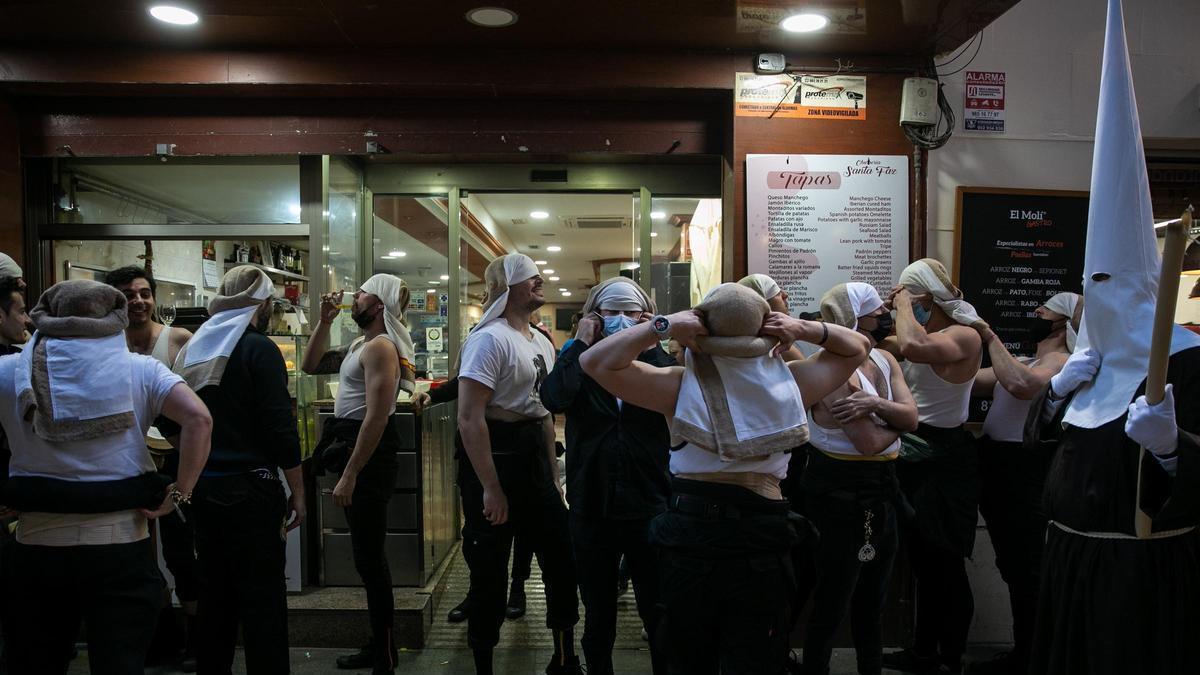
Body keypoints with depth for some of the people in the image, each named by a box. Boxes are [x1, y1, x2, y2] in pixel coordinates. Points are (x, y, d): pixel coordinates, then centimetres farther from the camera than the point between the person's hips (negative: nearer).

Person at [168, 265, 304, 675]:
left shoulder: (193, 348, 10)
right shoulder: (258, 349, -12)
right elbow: (280, 429, -16)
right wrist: (297, 492, -9)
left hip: (203, 487, 8)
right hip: (249, 488, -7)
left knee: (215, 592, 18)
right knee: (262, 597, -1)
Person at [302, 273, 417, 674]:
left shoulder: (380, 346, -16)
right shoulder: (360, 346, 16)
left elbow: (376, 417, -23)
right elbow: (311, 366, 25)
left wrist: (349, 475, -24)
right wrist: (325, 321, 14)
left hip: (368, 454, -11)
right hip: (351, 446, 11)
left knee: (369, 556, -4)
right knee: (368, 554, 17)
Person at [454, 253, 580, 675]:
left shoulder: (541, 341, 12)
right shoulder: (490, 338, -15)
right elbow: (469, 419, -21)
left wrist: (553, 474, 15)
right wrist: (491, 490, -22)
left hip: (533, 452, 9)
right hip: (493, 454, -8)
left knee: (560, 555, 13)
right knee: (490, 568, 4)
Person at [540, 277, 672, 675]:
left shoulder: (658, 360, 3)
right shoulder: (579, 362, 3)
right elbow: (554, 399, -20)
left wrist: (649, 345, -13)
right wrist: (580, 344, -11)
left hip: (649, 505, -1)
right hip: (591, 506, 1)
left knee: (659, 613, 9)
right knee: (598, 616, 17)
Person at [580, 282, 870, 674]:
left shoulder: (681, 385, -12)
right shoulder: (789, 380, -3)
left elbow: (594, 362, -15)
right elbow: (857, 347, 14)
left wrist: (664, 326, -15)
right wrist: (804, 329, -3)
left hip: (689, 537, -1)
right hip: (762, 541, 1)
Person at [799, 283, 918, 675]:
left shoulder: (885, 361, 7)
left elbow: (912, 418, -5)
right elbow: (871, 442, -24)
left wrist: (875, 403, -22)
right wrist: (896, 419, -5)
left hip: (882, 486, 9)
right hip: (840, 490, -9)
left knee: (872, 598, 21)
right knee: (832, 601, 5)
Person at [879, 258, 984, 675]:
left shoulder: (965, 336, -19)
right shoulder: (927, 334, 10)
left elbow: (912, 347, -38)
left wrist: (904, 302, -23)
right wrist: (895, 312, -1)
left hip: (945, 458, -9)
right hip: (917, 451, 9)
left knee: (945, 565, 4)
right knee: (923, 561, 19)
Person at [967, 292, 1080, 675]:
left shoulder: (1061, 363, -11)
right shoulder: (1028, 363, 18)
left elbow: (1021, 385, -33)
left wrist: (990, 337, -20)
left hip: (1025, 486, -10)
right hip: (999, 480, 10)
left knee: (1027, 575, -1)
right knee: (1014, 572, 18)